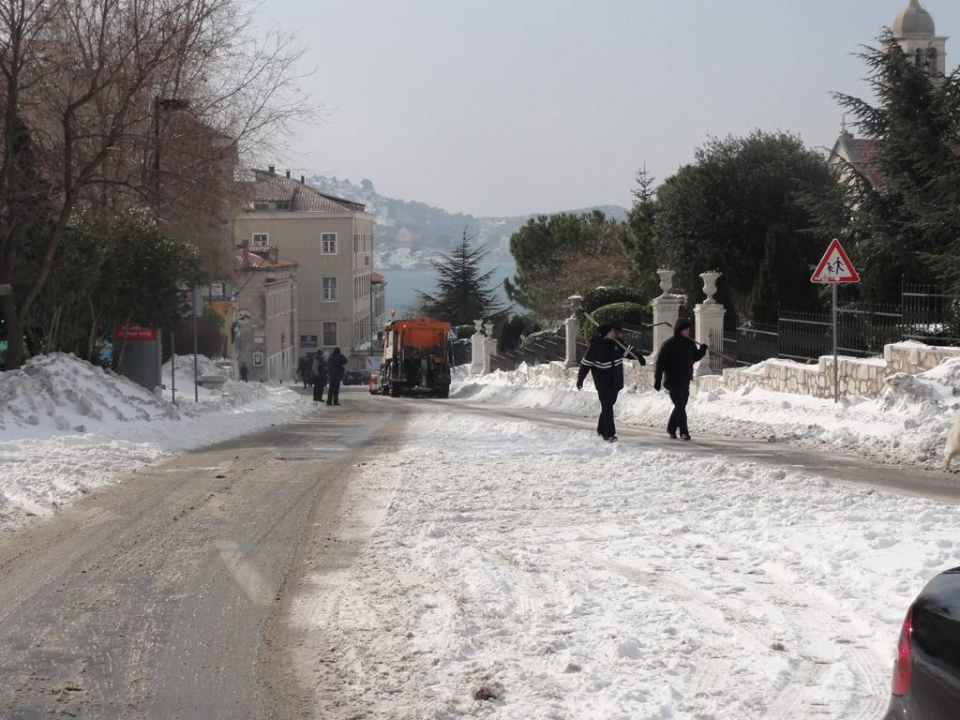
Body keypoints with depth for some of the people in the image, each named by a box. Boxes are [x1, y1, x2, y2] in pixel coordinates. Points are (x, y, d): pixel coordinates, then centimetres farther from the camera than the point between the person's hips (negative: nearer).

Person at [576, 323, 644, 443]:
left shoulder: (616, 343, 1)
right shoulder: (595, 346, -15)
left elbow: (628, 350, 20)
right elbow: (586, 363, -11)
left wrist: (639, 357, 14)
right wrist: (580, 379, -12)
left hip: (615, 381, 6)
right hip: (603, 380, -6)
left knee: (609, 404, 13)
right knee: (607, 406, -11)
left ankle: (602, 430, 29)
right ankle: (608, 434, -10)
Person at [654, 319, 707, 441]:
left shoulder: (690, 344, 9)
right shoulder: (669, 344, -10)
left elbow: (695, 357, 18)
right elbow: (660, 362, -12)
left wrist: (702, 350, -2)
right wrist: (657, 380, -15)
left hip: (685, 381, 7)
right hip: (673, 381, -6)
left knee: (681, 406, 11)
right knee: (680, 406, -10)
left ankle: (671, 428, 26)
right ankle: (684, 431, -9)